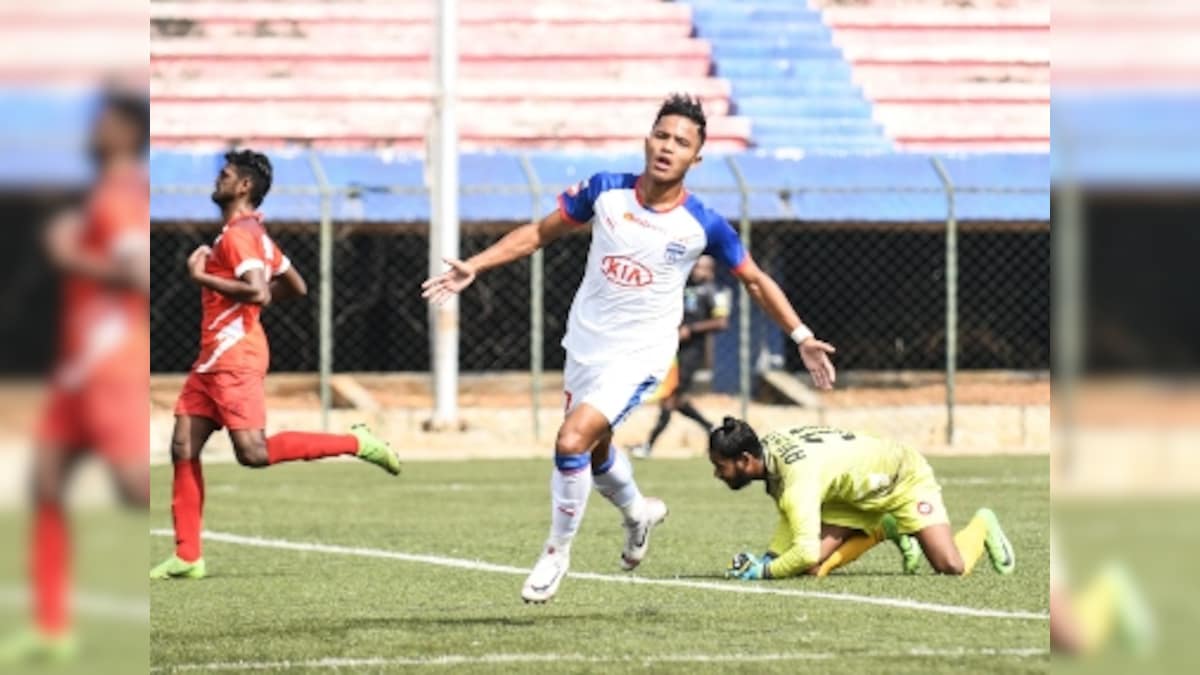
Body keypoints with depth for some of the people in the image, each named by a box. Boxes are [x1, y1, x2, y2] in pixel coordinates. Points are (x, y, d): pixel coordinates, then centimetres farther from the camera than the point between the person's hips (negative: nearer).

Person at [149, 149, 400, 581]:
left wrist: (202, 276, -19)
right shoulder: (253, 234, 18)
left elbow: (258, 293, -26)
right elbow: (296, 287, 24)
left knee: (254, 452, -14)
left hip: (235, 358, -10)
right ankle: (187, 557, 3)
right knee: (183, 449, 3)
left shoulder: (239, 235, -12)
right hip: (213, 359, 10)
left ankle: (354, 444, -4)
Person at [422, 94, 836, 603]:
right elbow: (541, 232, 5)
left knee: (573, 440, -22)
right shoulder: (605, 192, -8)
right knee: (594, 451, 21)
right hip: (585, 344, 4)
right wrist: (475, 266, -2)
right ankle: (637, 512, 54)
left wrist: (802, 337, -1)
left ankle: (557, 553, -1)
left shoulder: (704, 226, -14)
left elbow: (755, 281, 1)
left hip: (639, 355, -4)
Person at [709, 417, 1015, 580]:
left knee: (951, 566, -22)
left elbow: (806, 552, -46)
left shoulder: (798, 477, -40)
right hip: (853, 497, 8)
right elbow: (791, 516, 2)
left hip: (904, 479, -8)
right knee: (812, 569, -10)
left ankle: (981, 526, 17)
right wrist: (770, 558, -14)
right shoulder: (768, 447, -12)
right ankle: (884, 532, 18)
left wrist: (764, 571, -32)